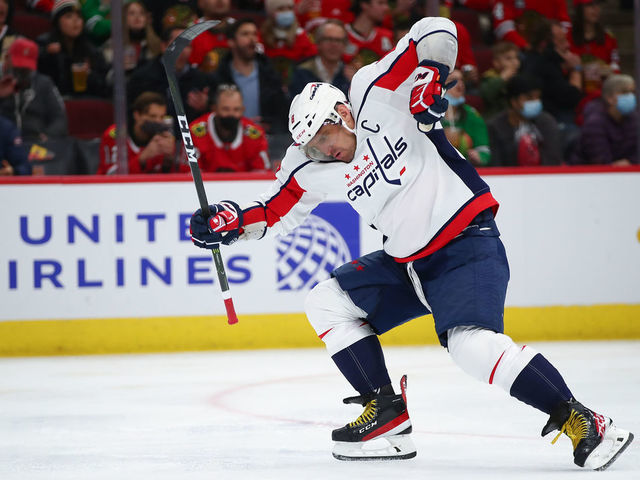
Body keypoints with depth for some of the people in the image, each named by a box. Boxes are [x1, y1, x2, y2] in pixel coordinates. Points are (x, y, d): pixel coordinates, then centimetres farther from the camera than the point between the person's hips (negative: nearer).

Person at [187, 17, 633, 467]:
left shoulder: (376, 97, -12)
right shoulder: (313, 168, 5)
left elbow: (437, 33, -15)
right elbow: (277, 211, 15)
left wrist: (427, 78, -28)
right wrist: (230, 220, 0)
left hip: (468, 244, -9)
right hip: (407, 261, 9)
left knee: (472, 342, -27)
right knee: (327, 303, 7)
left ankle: (582, 422, -24)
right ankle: (387, 413, 7)